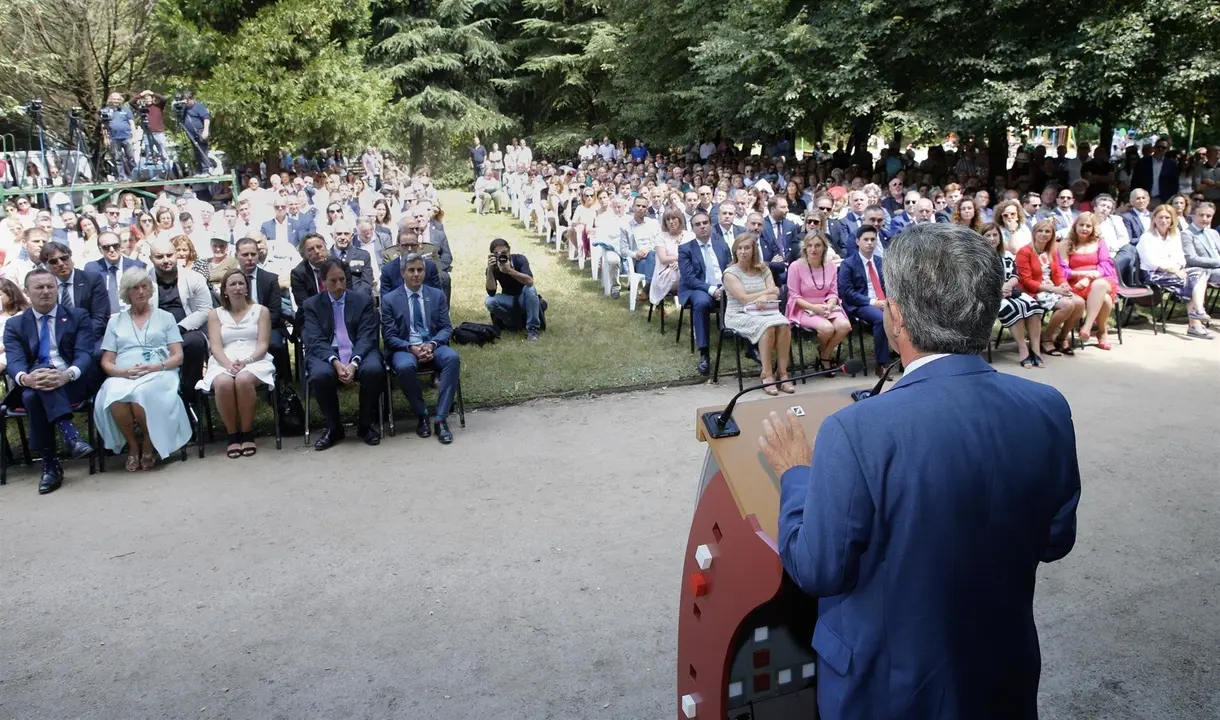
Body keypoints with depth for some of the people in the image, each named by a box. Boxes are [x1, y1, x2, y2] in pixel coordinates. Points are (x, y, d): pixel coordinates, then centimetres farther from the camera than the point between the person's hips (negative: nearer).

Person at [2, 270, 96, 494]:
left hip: (74, 384, -1)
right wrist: (26, 378, -31)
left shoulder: (78, 317, 7)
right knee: (31, 395, -35)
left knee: (34, 396, -33)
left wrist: (66, 375, -30)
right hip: (34, 385, 2)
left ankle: (51, 464, -35)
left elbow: (84, 354, -7)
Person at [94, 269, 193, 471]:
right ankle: (133, 445, -12)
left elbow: (178, 356, 8)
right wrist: (124, 372, -10)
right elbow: (106, 362, 13)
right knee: (115, 397, -36)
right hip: (122, 376, 2)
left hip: (158, 375, -1)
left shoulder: (165, 317, 17)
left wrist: (157, 367, -13)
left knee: (141, 394, -38)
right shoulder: (115, 321, 20)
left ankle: (149, 444, -12)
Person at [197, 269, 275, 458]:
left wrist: (246, 361, -16)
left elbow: (263, 345, 3)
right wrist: (229, 364, -17)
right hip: (223, 364, 1)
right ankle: (232, 436, -20)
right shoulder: (215, 314, 16)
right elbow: (216, 347, 4)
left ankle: (247, 434, -22)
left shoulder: (261, 311, 13)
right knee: (223, 383, -35)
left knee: (244, 379, -37)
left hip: (255, 361, -1)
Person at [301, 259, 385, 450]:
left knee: (374, 369, -33)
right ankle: (334, 428, -8)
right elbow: (315, 340, -3)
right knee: (320, 375, -34)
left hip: (359, 352, 0)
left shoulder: (363, 301, 10)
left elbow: (366, 337, -1)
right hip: (326, 354, 0)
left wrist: (354, 363, -21)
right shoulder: (312, 305, 10)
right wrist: (335, 362, -22)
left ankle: (365, 425, -9)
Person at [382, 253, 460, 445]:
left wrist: (432, 344, -16)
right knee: (405, 366, -37)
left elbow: (447, 328, 5)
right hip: (404, 348, -2)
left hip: (433, 346, 2)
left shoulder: (437, 295, 10)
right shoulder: (390, 299, 4)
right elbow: (389, 336, -1)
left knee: (452, 357, -32)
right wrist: (411, 348, -19)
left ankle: (441, 418, -28)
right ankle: (421, 415, -13)